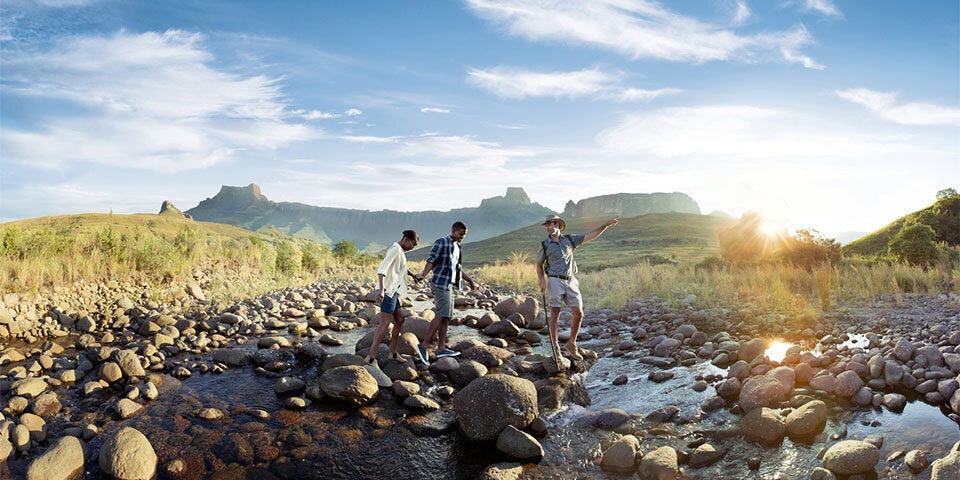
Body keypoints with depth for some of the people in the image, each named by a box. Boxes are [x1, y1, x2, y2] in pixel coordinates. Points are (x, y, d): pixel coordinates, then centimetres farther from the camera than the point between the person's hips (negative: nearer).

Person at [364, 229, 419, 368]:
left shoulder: (398, 250, 17)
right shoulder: (396, 249, -14)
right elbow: (382, 269, -25)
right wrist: (382, 290, -33)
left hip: (392, 290, 10)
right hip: (388, 290, -10)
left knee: (400, 320, 15)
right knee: (384, 324, -11)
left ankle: (393, 352, 23)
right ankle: (371, 357, -10)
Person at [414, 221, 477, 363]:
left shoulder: (457, 247, 20)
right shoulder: (442, 242, -5)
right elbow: (431, 260, -16)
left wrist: (470, 280, 37)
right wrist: (423, 274, -32)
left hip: (449, 285, 9)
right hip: (440, 283, -9)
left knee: (446, 317, 7)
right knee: (442, 315, -17)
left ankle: (441, 348, 10)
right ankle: (424, 345, -17)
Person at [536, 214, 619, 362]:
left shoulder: (569, 240, 10)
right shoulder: (545, 244, 4)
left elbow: (590, 236, 11)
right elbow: (539, 265, 11)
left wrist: (607, 224, 6)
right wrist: (541, 280, -5)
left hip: (571, 282, 3)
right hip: (555, 281, -3)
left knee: (578, 314, 0)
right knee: (555, 315, -3)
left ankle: (571, 344, 17)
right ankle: (555, 349, 5)